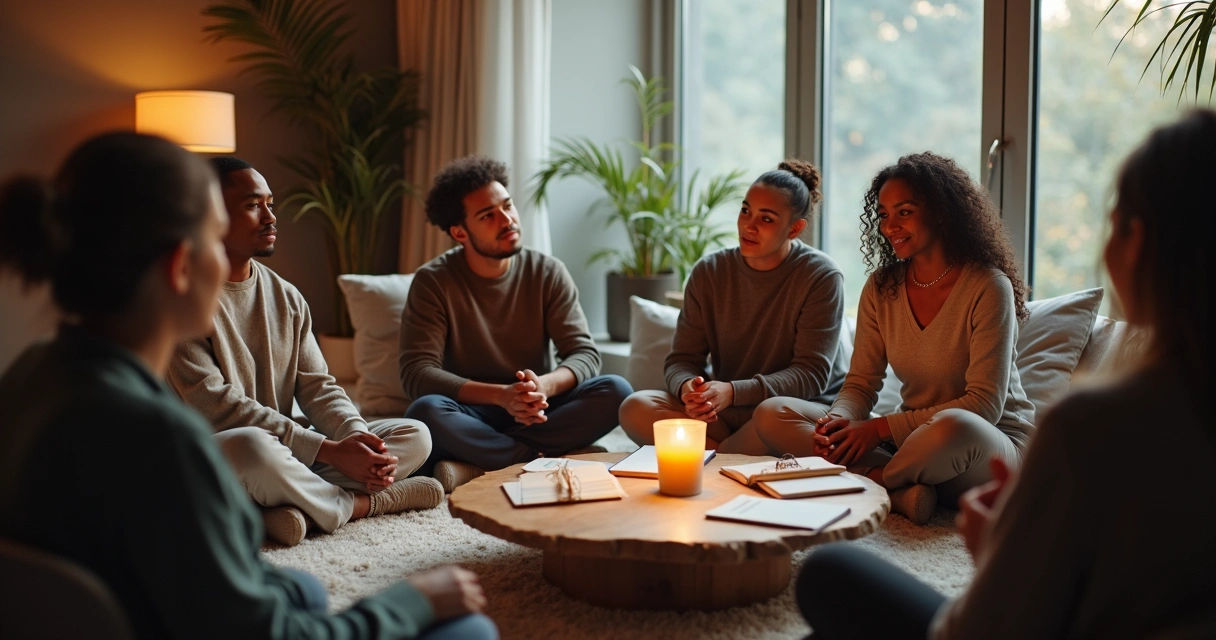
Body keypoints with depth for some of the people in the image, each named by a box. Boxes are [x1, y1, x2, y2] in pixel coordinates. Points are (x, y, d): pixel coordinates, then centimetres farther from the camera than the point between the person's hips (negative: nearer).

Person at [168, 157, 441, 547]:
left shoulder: (286, 297, 11)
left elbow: (316, 386, 7)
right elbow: (215, 407, -20)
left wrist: (358, 437, -16)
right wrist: (330, 451, -23)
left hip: (284, 455, 7)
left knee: (415, 435, -6)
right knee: (253, 446, -41)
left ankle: (292, 506, -26)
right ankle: (357, 504, -13)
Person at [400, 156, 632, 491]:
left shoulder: (548, 273, 0)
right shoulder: (433, 282, -7)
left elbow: (585, 354, -6)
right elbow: (417, 373, -16)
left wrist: (544, 386, -30)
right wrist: (502, 396, -30)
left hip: (535, 413, 3)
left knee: (615, 391, -23)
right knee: (425, 412, -35)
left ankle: (475, 464, -25)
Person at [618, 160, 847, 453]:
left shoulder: (821, 277, -9)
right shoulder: (709, 272, 2)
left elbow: (811, 374, -15)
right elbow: (681, 360, 1)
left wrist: (733, 392, -30)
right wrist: (687, 386, -26)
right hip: (728, 414, 3)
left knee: (772, 415, -39)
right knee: (635, 409, -20)